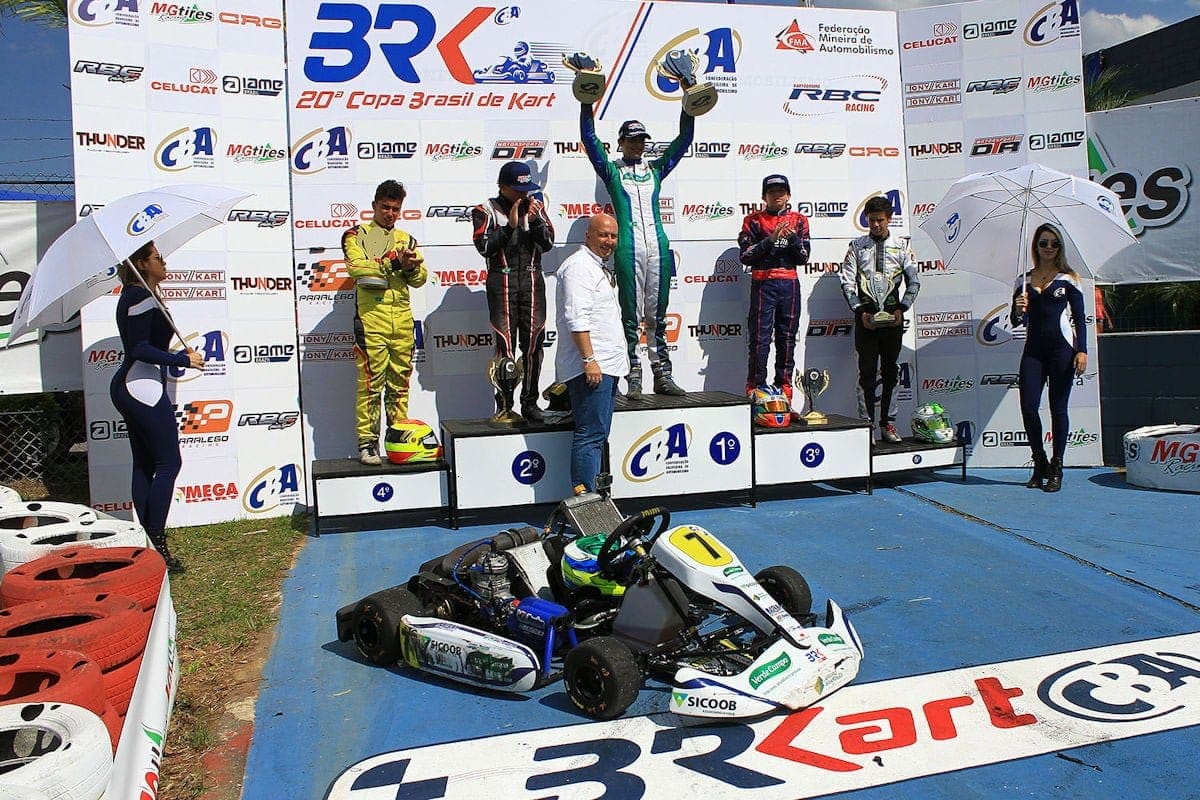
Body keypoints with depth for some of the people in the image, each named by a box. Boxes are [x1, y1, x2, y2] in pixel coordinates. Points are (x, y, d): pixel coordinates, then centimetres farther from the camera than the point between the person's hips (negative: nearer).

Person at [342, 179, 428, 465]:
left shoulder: (406, 239, 20)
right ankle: (367, 443, -1)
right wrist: (395, 264, -13)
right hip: (370, 319, -4)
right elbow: (357, 267, -12)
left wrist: (412, 268, -13)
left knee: (400, 383, 8)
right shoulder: (356, 235, 8)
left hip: (402, 322, 4)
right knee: (370, 383, -6)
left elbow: (420, 278, 8)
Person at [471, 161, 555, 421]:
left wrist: (536, 219, -11)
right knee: (505, 344, -6)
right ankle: (504, 407, 1)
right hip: (502, 282, -3)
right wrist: (510, 225, -15)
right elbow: (484, 247, -10)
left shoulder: (535, 206, 12)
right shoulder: (486, 211, 1)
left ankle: (530, 402, 13)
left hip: (533, 282, 4)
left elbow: (548, 243, 4)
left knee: (533, 342, 3)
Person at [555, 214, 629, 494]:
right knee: (591, 434, -12)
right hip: (590, 366, -11)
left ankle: (591, 496, 18)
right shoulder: (578, 266, -10)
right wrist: (589, 359, -25)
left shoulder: (602, 267, 22)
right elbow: (576, 318, -20)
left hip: (607, 365, 11)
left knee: (598, 433, 12)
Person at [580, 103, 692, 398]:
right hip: (628, 249, -3)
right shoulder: (612, 170, 10)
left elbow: (684, 139, 17)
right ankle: (633, 377, 4)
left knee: (657, 314, 7)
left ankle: (662, 375, 11)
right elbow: (589, 139, 1)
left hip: (658, 246, 3)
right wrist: (587, 103, -5)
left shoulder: (656, 169, 18)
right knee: (631, 315, 0)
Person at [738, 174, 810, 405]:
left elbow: (804, 258, 7)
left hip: (790, 284, 3)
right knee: (760, 337, -6)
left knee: (787, 338, 5)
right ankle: (755, 390, -2)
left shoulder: (799, 220, 12)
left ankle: (784, 389, 13)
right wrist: (770, 239, -14)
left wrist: (793, 238, -10)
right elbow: (745, 255, -5)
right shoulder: (753, 220, 5)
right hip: (763, 283, -3)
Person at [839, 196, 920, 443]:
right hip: (866, 316, -2)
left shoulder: (901, 246, 6)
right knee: (867, 372, -2)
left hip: (893, 315, 2)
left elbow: (913, 282, 5)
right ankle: (867, 424, 3)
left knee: (890, 371, 7)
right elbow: (848, 283, -1)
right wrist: (860, 311, -11)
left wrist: (901, 309, -8)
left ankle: (887, 423, 15)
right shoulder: (857, 246, 3)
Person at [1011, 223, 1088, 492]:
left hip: (1061, 348, -2)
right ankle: (1039, 464, 14)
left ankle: (1056, 469, 10)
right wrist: (1018, 310, -10)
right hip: (1033, 349, 3)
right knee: (1028, 406, -5)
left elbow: (1079, 317, 2)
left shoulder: (1068, 278, 3)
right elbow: (1016, 321, 12)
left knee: (1058, 408, 1)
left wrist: (1082, 350, -7)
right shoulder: (1024, 280, 10)